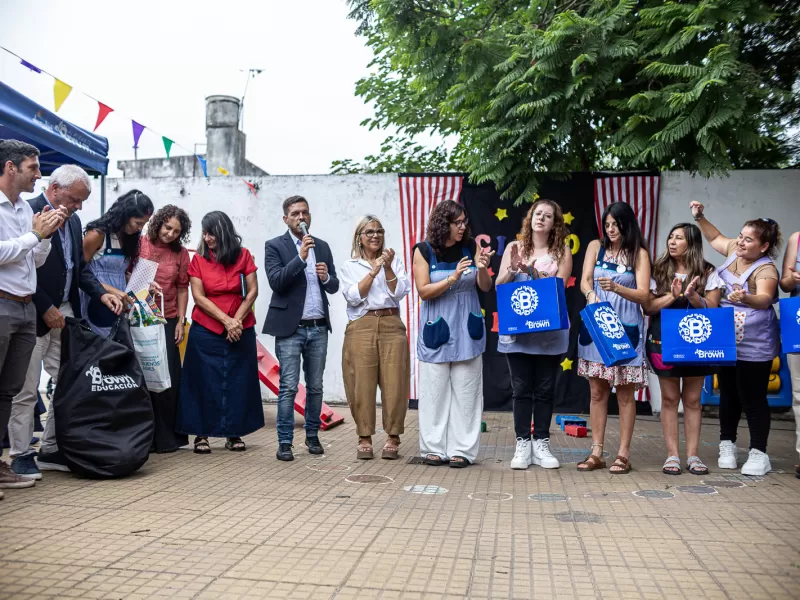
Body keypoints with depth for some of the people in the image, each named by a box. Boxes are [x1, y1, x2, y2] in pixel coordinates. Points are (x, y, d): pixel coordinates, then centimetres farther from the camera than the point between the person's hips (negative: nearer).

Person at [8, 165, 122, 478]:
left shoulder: (73, 221, 14)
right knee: (26, 390, 1)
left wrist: (101, 294, 3)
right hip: (34, 315, -8)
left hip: (65, 313, 8)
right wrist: (46, 308, -15)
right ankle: (20, 454, 12)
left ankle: (53, 449, 18)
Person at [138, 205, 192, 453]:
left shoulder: (181, 254, 6)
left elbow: (182, 289, 8)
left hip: (167, 321, 2)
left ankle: (165, 436, 13)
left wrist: (181, 321, 3)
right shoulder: (139, 244, -1)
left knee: (167, 377, 1)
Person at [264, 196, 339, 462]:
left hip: (318, 328, 4)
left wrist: (326, 276, -9)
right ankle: (284, 442, 5)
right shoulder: (274, 246, 0)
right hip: (290, 329, -4)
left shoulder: (322, 246, 13)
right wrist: (300, 257, -20)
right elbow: (276, 282, -13)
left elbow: (334, 287, 13)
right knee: (288, 388, -3)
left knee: (315, 387, 11)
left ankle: (312, 436, 24)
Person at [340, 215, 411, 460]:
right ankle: (364, 438, 8)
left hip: (392, 326, 1)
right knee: (362, 383, -3)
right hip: (361, 327, -1)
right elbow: (353, 297, -3)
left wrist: (388, 269, -9)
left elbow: (399, 293, 3)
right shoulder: (350, 266, 11)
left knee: (394, 383, -3)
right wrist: (372, 272, -9)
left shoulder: (394, 261, 14)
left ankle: (393, 438, 7)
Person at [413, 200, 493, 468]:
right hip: (437, 330, -1)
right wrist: (453, 278, -21)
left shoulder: (471, 246, 2)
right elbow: (424, 292, -8)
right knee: (435, 391, 3)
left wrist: (482, 269, -18)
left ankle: (462, 449, 10)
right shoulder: (424, 251, -3)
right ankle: (434, 447, 14)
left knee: (465, 391, 3)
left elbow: (485, 287, 2)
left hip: (467, 330, 2)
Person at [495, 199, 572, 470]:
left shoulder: (562, 251, 6)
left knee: (545, 389, 6)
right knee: (521, 388, 3)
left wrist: (531, 271, -18)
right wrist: (512, 269, -16)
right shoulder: (514, 247, 8)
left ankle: (541, 444, 14)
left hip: (549, 329, 0)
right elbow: (499, 285, 3)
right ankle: (522, 445, 10)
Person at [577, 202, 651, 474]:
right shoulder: (596, 247, 9)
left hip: (626, 328, -2)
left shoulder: (639, 254, 2)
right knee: (597, 391, 6)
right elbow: (584, 280, -3)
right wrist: (591, 295, -25)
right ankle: (596, 452, 12)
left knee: (625, 393, 3)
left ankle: (623, 454, 10)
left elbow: (643, 294, -7)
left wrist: (616, 287, -25)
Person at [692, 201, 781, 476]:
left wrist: (746, 298, -58)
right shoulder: (734, 250, 3)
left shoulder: (766, 269, -19)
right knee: (729, 394, 15)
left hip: (754, 346, -7)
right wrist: (700, 218, 16)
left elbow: (764, 298, -38)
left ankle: (759, 454, 12)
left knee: (752, 398, 0)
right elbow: (716, 238, 25)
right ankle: (727, 444, 27)